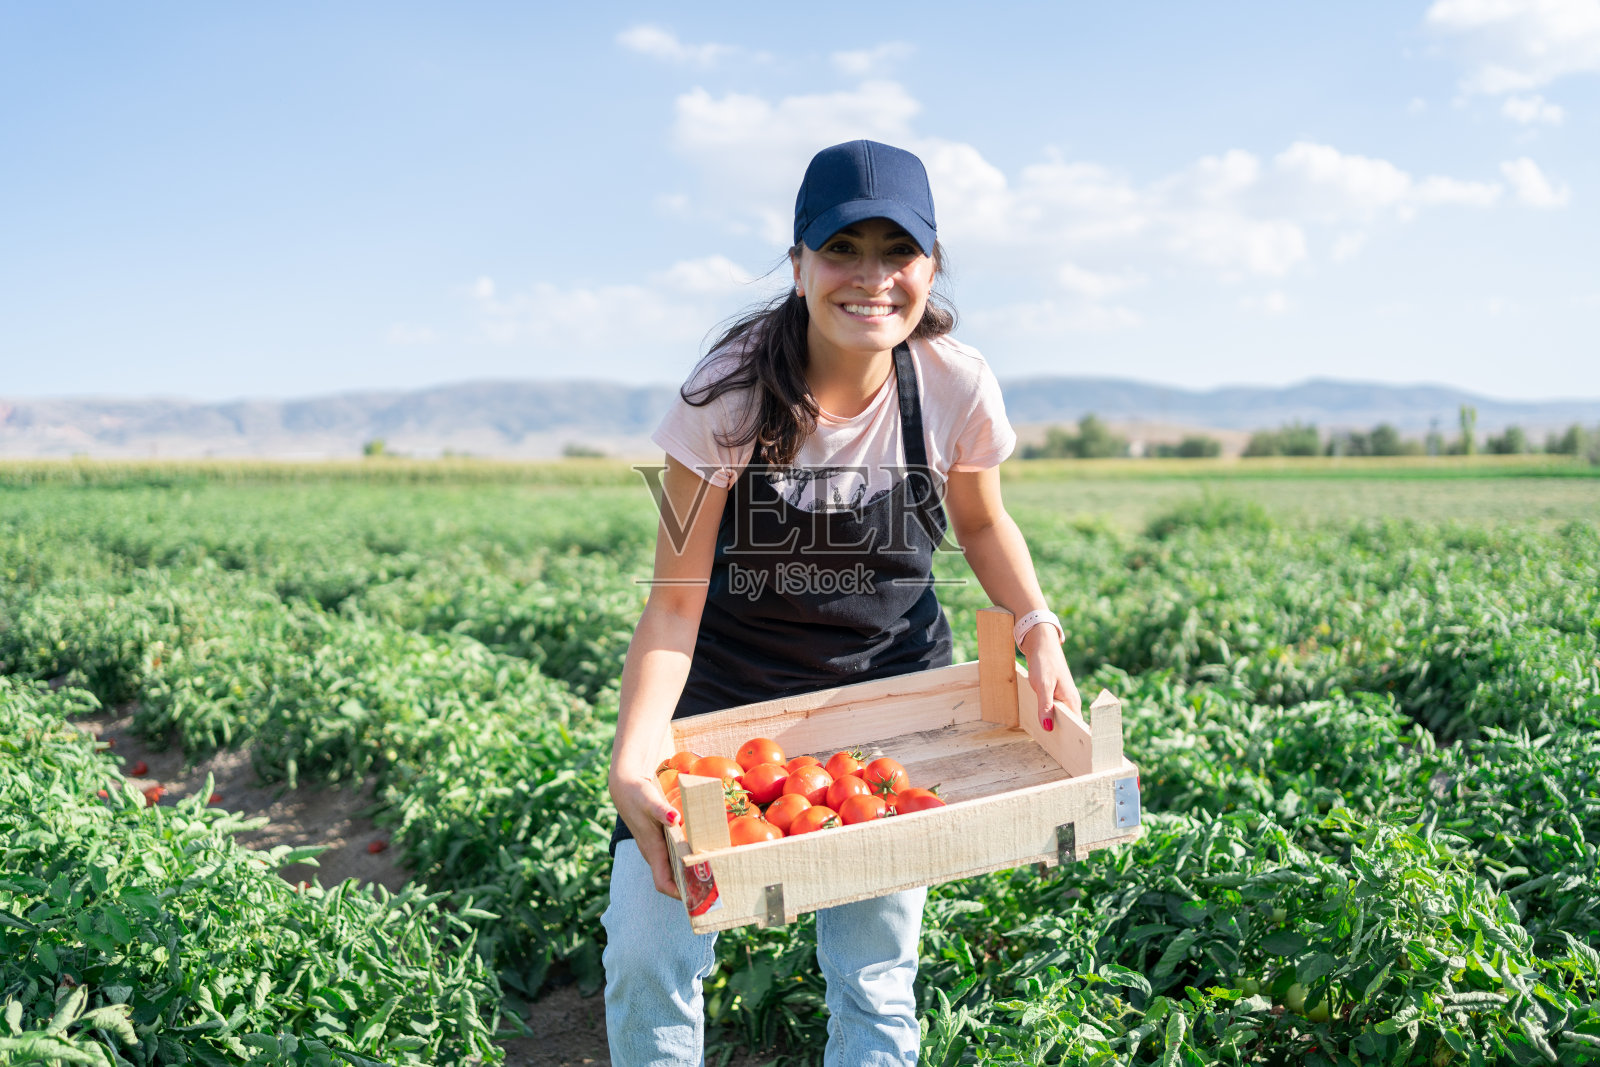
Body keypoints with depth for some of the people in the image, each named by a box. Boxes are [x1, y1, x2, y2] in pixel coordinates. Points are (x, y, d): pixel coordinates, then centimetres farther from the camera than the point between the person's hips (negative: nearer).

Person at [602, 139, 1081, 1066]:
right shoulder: (729, 396, -21)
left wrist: (1039, 628, -12)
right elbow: (675, 604, -19)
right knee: (647, 951, -6)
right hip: (727, 684, -1)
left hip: (889, 686, 2)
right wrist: (631, 764, -32)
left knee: (877, 980, 3)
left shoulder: (957, 387, -14)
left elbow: (984, 524, 6)